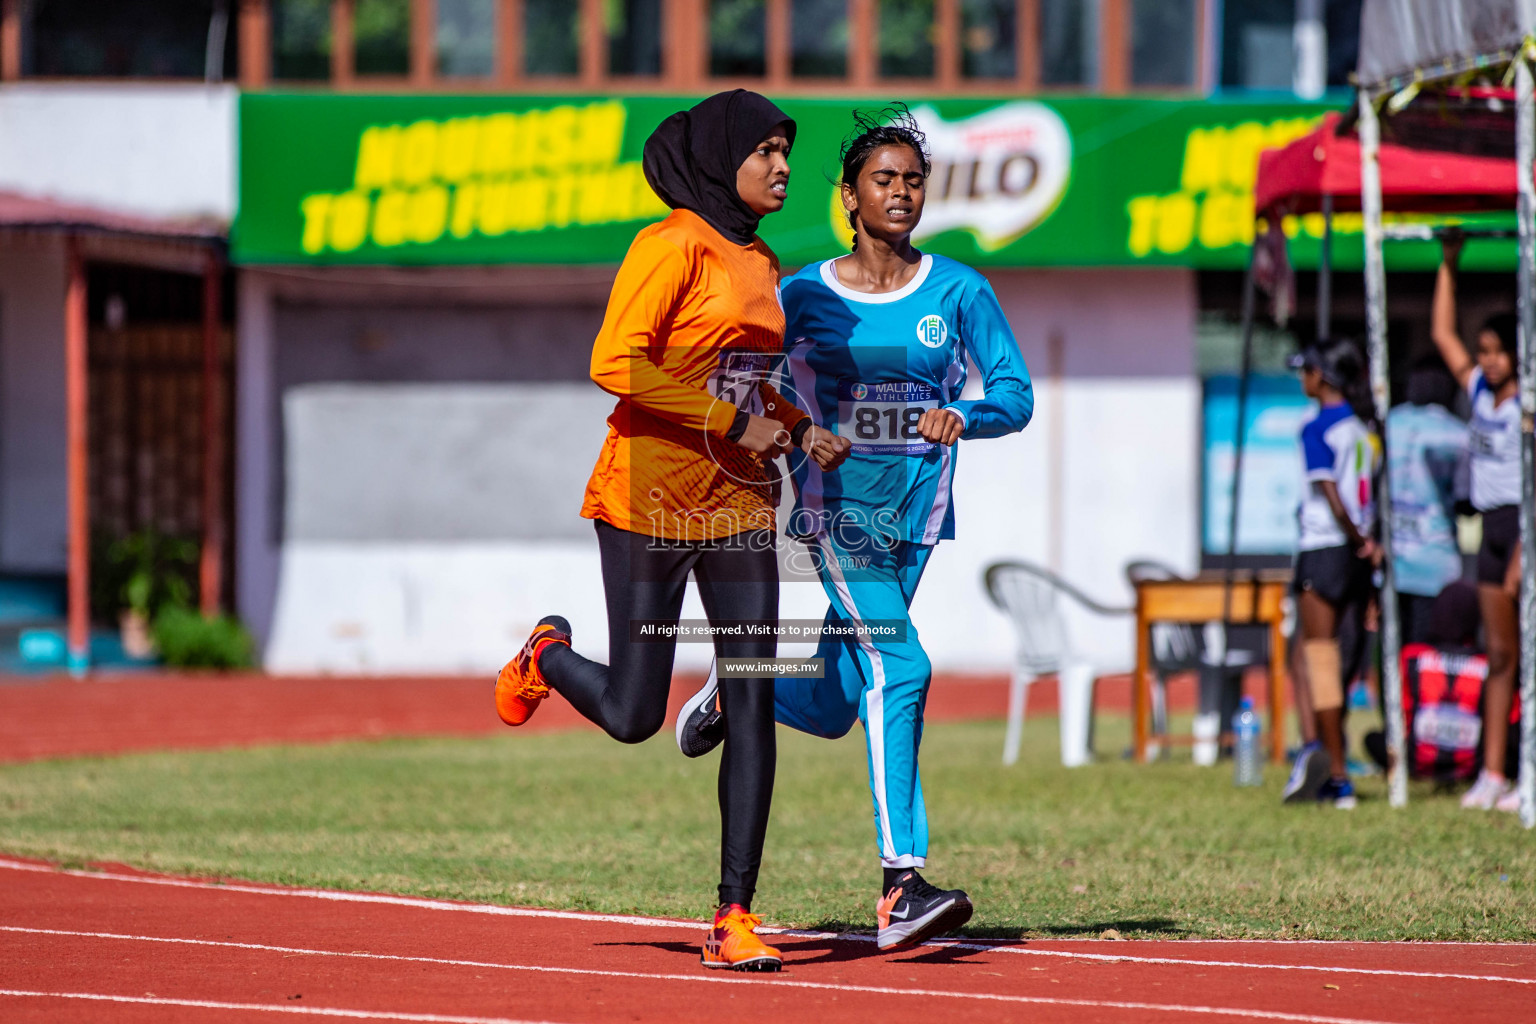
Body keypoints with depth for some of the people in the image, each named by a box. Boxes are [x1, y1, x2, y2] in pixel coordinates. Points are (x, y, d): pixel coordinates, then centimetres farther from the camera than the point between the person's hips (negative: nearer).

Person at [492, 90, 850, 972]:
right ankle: (548, 656, 35)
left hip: (738, 504, 7)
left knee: (753, 708, -2)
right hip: (650, 500, -7)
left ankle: (735, 917, 1)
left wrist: (799, 429, 8)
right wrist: (735, 422, -20)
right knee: (634, 717, 1)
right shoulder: (675, 247, -12)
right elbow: (615, 366, -21)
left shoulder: (761, 264, 13)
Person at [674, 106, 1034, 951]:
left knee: (831, 707, 10)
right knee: (898, 668, -21)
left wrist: (962, 416, -24)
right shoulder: (803, 297, -2)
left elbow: (1016, 394, -4)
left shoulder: (958, 292, 1)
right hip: (836, 509, -3)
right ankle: (899, 888, -24)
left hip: (915, 516, 3)